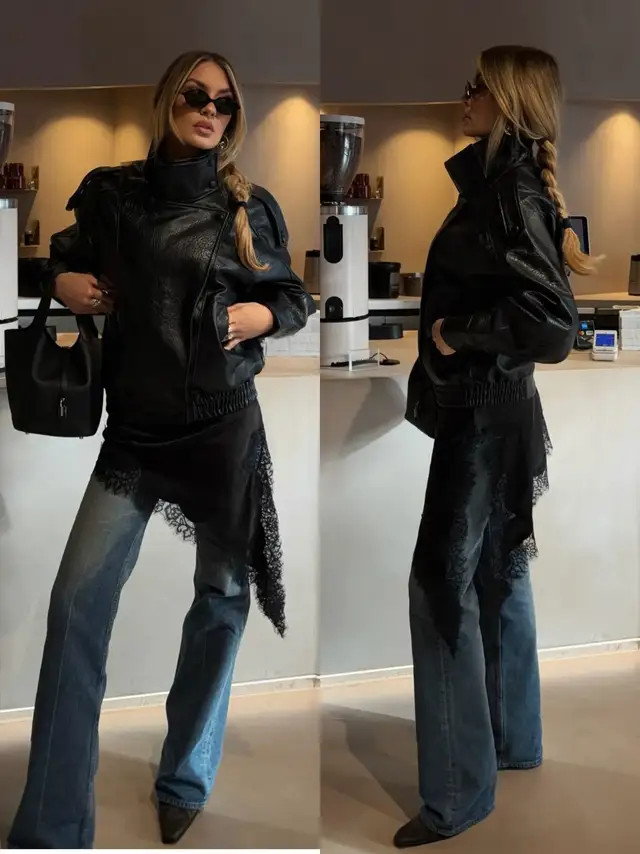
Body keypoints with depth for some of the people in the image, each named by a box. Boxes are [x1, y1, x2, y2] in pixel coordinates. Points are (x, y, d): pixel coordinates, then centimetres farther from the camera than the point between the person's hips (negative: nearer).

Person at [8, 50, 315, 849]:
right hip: (134, 427, 0)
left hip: (225, 424, 1)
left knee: (221, 596, 7)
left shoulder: (251, 207, 3)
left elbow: (296, 297, 12)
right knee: (77, 603, -11)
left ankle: (185, 784, 28)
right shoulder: (111, 191, 4)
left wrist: (261, 315, -8)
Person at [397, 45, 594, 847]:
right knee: (495, 569, 17)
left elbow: (554, 322, -26)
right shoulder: (503, 180, 10)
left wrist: (459, 331, -16)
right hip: (489, 400, 10)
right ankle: (513, 737, 32)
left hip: (485, 407, -10)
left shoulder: (511, 190, -18)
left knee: (442, 583, -6)